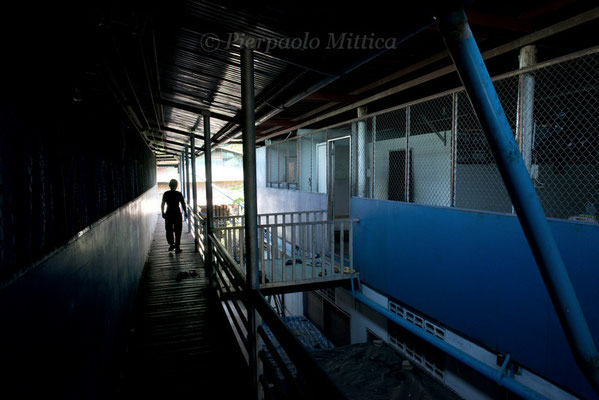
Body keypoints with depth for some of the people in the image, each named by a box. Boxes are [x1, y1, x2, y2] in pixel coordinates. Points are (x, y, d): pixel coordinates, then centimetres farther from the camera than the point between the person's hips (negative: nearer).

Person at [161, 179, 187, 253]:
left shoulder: (165, 194, -1)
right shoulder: (179, 194, -7)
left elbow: (162, 205, 3)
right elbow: (183, 205, -6)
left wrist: (163, 213, 15)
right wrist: (185, 213, 6)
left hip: (168, 214, 2)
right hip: (177, 214, -2)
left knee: (169, 230, 16)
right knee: (177, 231, 5)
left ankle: (171, 244, 8)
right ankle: (177, 247, 6)